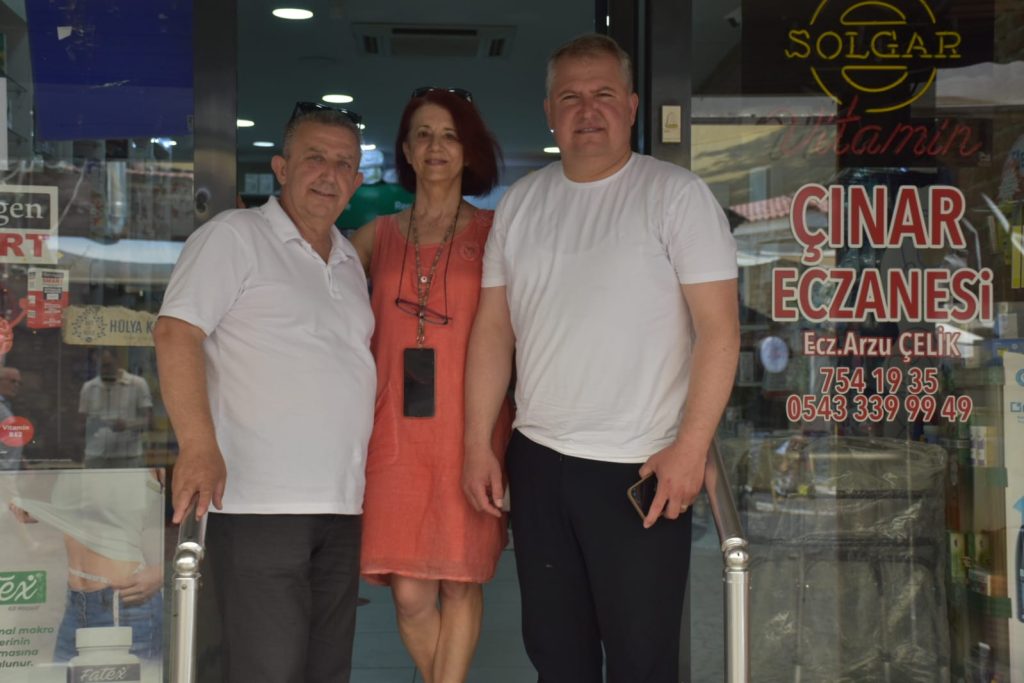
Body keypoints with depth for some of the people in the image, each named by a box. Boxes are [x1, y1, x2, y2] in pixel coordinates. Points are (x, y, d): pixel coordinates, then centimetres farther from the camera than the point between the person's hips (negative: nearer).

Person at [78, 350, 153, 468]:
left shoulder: (138, 384, 2)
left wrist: (128, 424, -20)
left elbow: (147, 419, -1)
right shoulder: (88, 387, 11)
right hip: (95, 457, 2)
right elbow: (81, 421, 16)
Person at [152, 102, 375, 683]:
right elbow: (176, 333, -13)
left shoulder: (350, 260, 19)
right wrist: (200, 448, -23)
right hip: (260, 501, -7)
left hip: (342, 504, 8)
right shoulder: (234, 237, -3)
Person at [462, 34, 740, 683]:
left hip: (642, 469, -5)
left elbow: (719, 329, -10)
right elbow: (494, 329, 11)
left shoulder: (676, 195, -5)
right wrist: (478, 444, 6)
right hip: (537, 459, 5)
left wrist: (690, 447, -16)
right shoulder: (520, 203, 9)